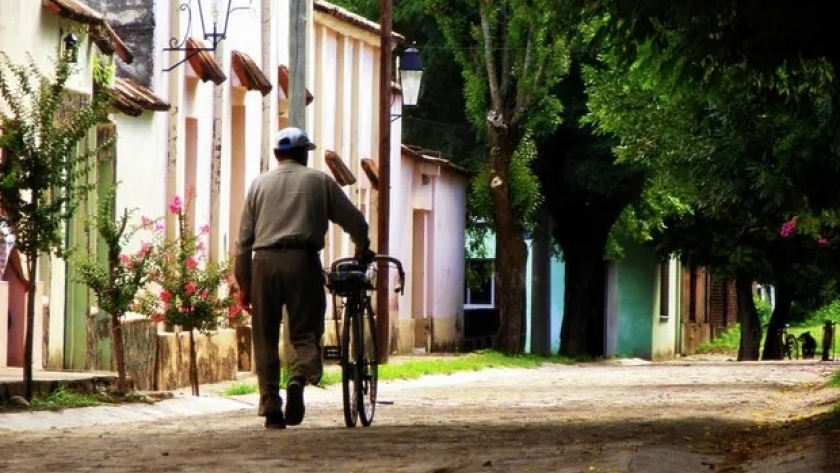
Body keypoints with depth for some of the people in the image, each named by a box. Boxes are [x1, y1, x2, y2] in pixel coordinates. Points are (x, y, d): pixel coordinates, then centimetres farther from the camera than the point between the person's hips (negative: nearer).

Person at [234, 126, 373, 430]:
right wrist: (363, 250, 34)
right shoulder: (320, 182, 11)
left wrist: (244, 283, 16)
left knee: (265, 338, 7)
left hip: (265, 261, 1)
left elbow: (244, 238, 12)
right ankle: (300, 377, -25)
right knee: (305, 331, 5)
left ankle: (271, 409, 3)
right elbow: (354, 221, 14)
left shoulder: (260, 184, 15)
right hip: (302, 260, -1)